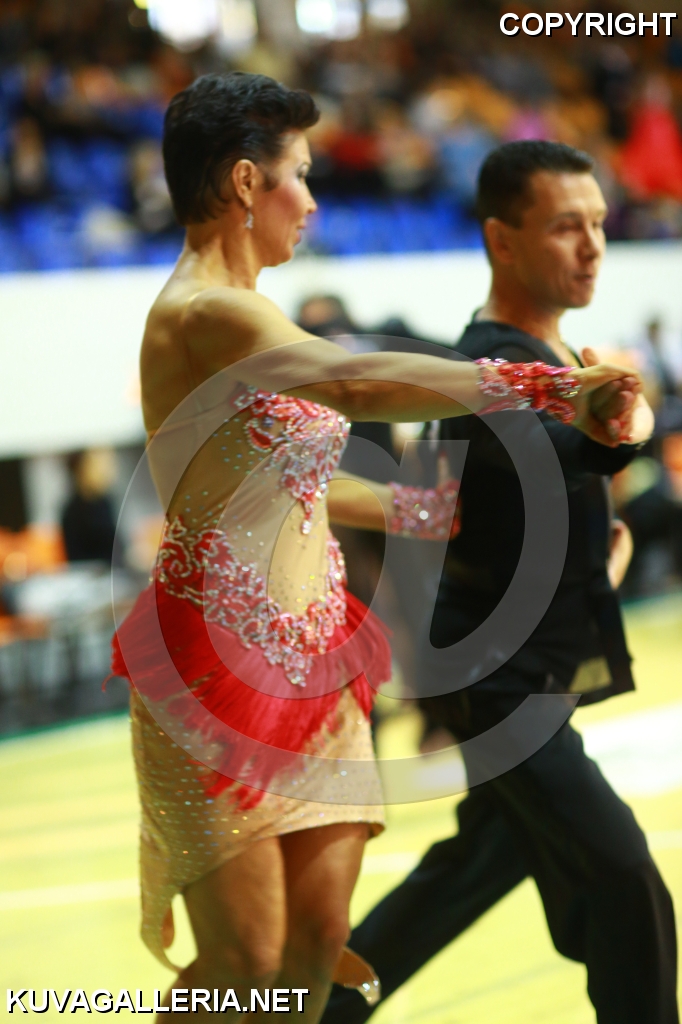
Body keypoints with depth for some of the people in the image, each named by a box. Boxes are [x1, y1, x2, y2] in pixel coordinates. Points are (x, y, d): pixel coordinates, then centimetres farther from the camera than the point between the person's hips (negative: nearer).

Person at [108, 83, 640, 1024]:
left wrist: (433, 512, 26)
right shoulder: (201, 314, -17)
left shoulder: (243, 314, 13)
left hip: (309, 664, 9)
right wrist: (553, 389, -35)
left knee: (317, 948, 7)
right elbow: (358, 385, -34)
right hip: (218, 665, -9)